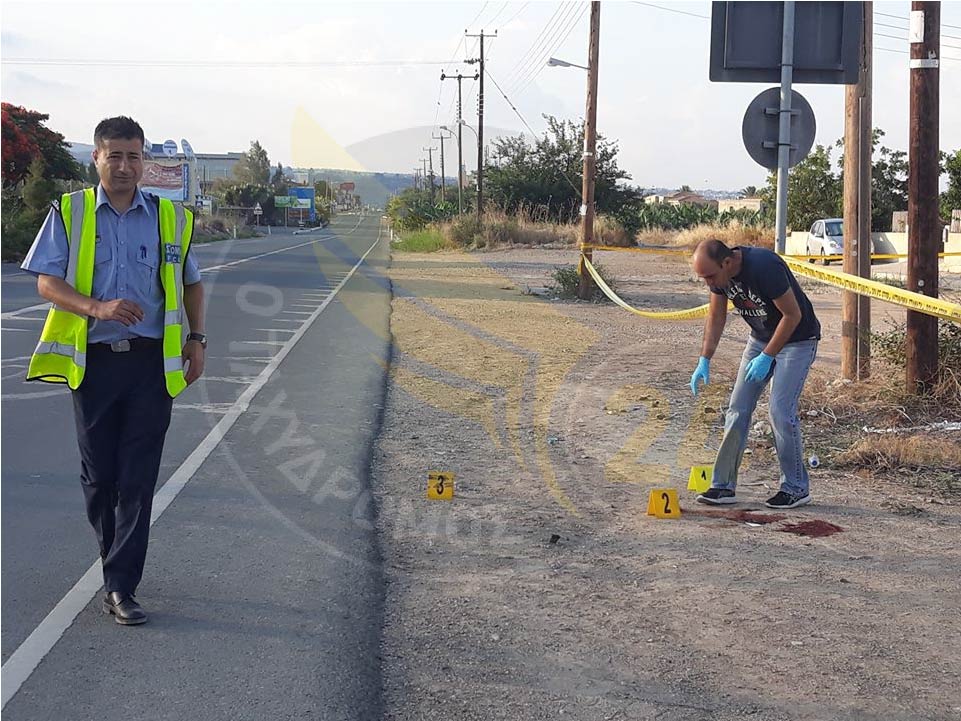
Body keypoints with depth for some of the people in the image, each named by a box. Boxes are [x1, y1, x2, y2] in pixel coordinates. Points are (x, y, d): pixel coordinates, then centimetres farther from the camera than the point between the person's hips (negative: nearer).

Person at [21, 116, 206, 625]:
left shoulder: (171, 218, 9)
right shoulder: (69, 214, 4)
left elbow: (190, 283, 20)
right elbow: (47, 282, -3)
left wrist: (196, 339, 9)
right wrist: (96, 308, -21)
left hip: (152, 363, 0)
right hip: (92, 361, 0)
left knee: (138, 477, -4)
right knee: (98, 473, 7)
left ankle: (120, 586, -2)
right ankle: (117, 560, 28)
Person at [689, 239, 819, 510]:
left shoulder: (765, 267, -33)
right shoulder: (718, 273, -10)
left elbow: (793, 315, -25)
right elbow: (716, 317, 4)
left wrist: (767, 357, -23)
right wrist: (704, 360, -5)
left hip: (796, 339, -7)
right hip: (760, 338, 7)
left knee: (781, 411, -13)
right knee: (737, 410, 2)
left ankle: (796, 488, 2)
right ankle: (723, 486, 7)